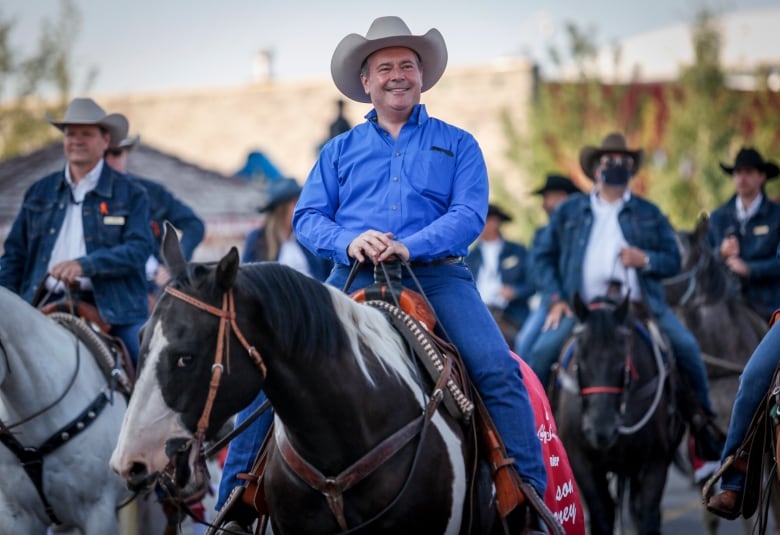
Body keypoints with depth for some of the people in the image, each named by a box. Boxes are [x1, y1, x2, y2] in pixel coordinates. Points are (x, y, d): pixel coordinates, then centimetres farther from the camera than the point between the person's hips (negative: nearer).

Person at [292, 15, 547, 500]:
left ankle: (530, 492, -17)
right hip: (355, 278, 1)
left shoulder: (457, 144, 15)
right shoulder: (339, 150, 20)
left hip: (437, 274, -1)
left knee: (497, 368, -23)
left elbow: (471, 214, 0)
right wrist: (349, 241, -12)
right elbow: (307, 217, 11)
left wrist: (410, 246, -17)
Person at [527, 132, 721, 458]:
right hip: (580, 306, -1)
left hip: (640, 305, 1)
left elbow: (673, 261, 13)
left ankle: (702, 421, 0)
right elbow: (543, 256, 11)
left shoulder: (648, 214, 14)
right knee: (542, 350, -22)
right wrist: (556, 299, -3)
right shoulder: (570, 211, 12)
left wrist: (646, 259, -10)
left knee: (686, 346, -17)